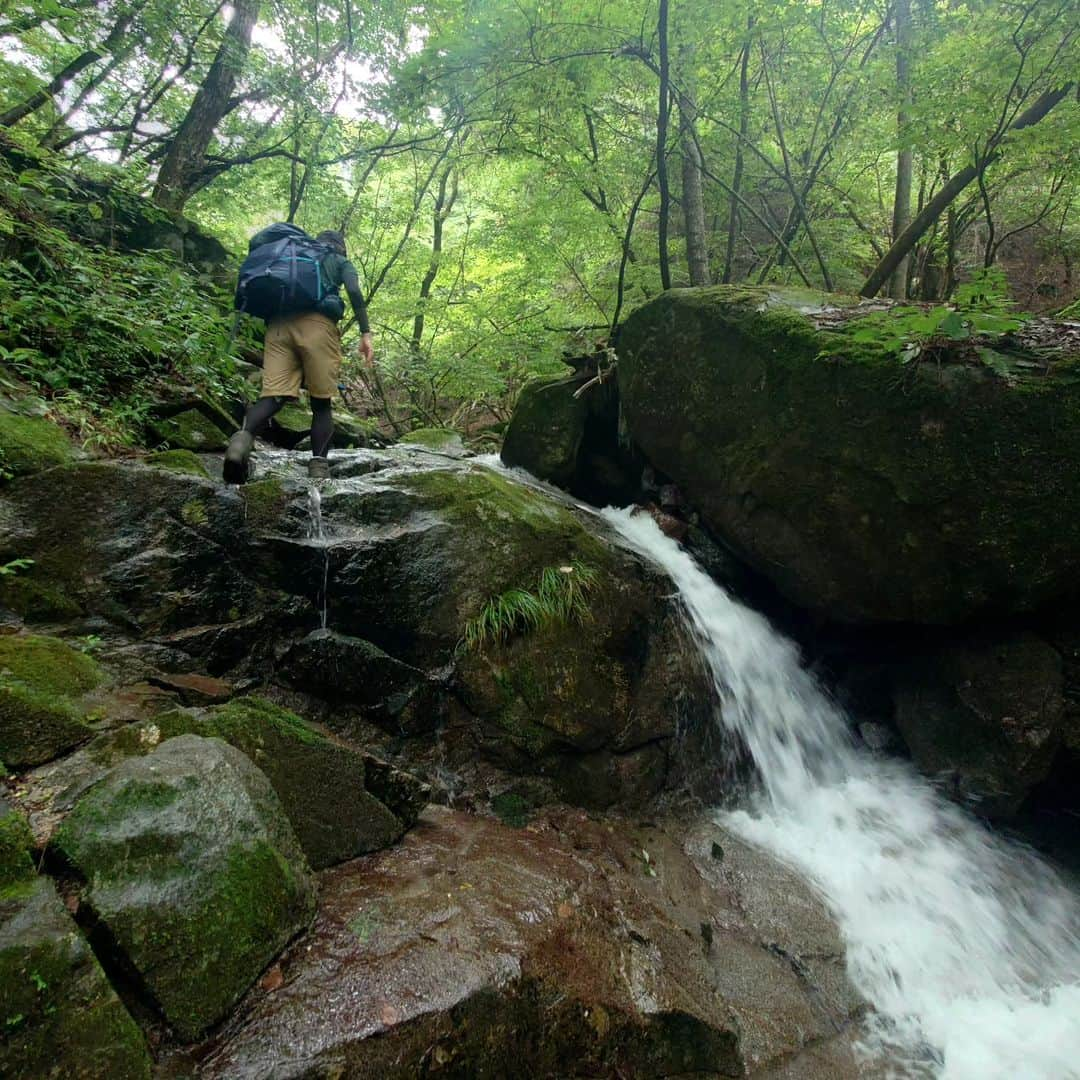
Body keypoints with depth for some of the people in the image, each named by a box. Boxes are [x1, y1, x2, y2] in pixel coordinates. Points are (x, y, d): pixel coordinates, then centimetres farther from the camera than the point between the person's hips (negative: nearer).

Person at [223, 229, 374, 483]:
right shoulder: (341, 262, 24)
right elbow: (354, 291, 3)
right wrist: (366, 333, -3)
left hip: (278, 324, 3)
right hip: (317, 324, -3)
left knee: (273, 395, -8)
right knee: (321, 402, 3)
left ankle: (243, 439, -37)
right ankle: (319, 468, -11)